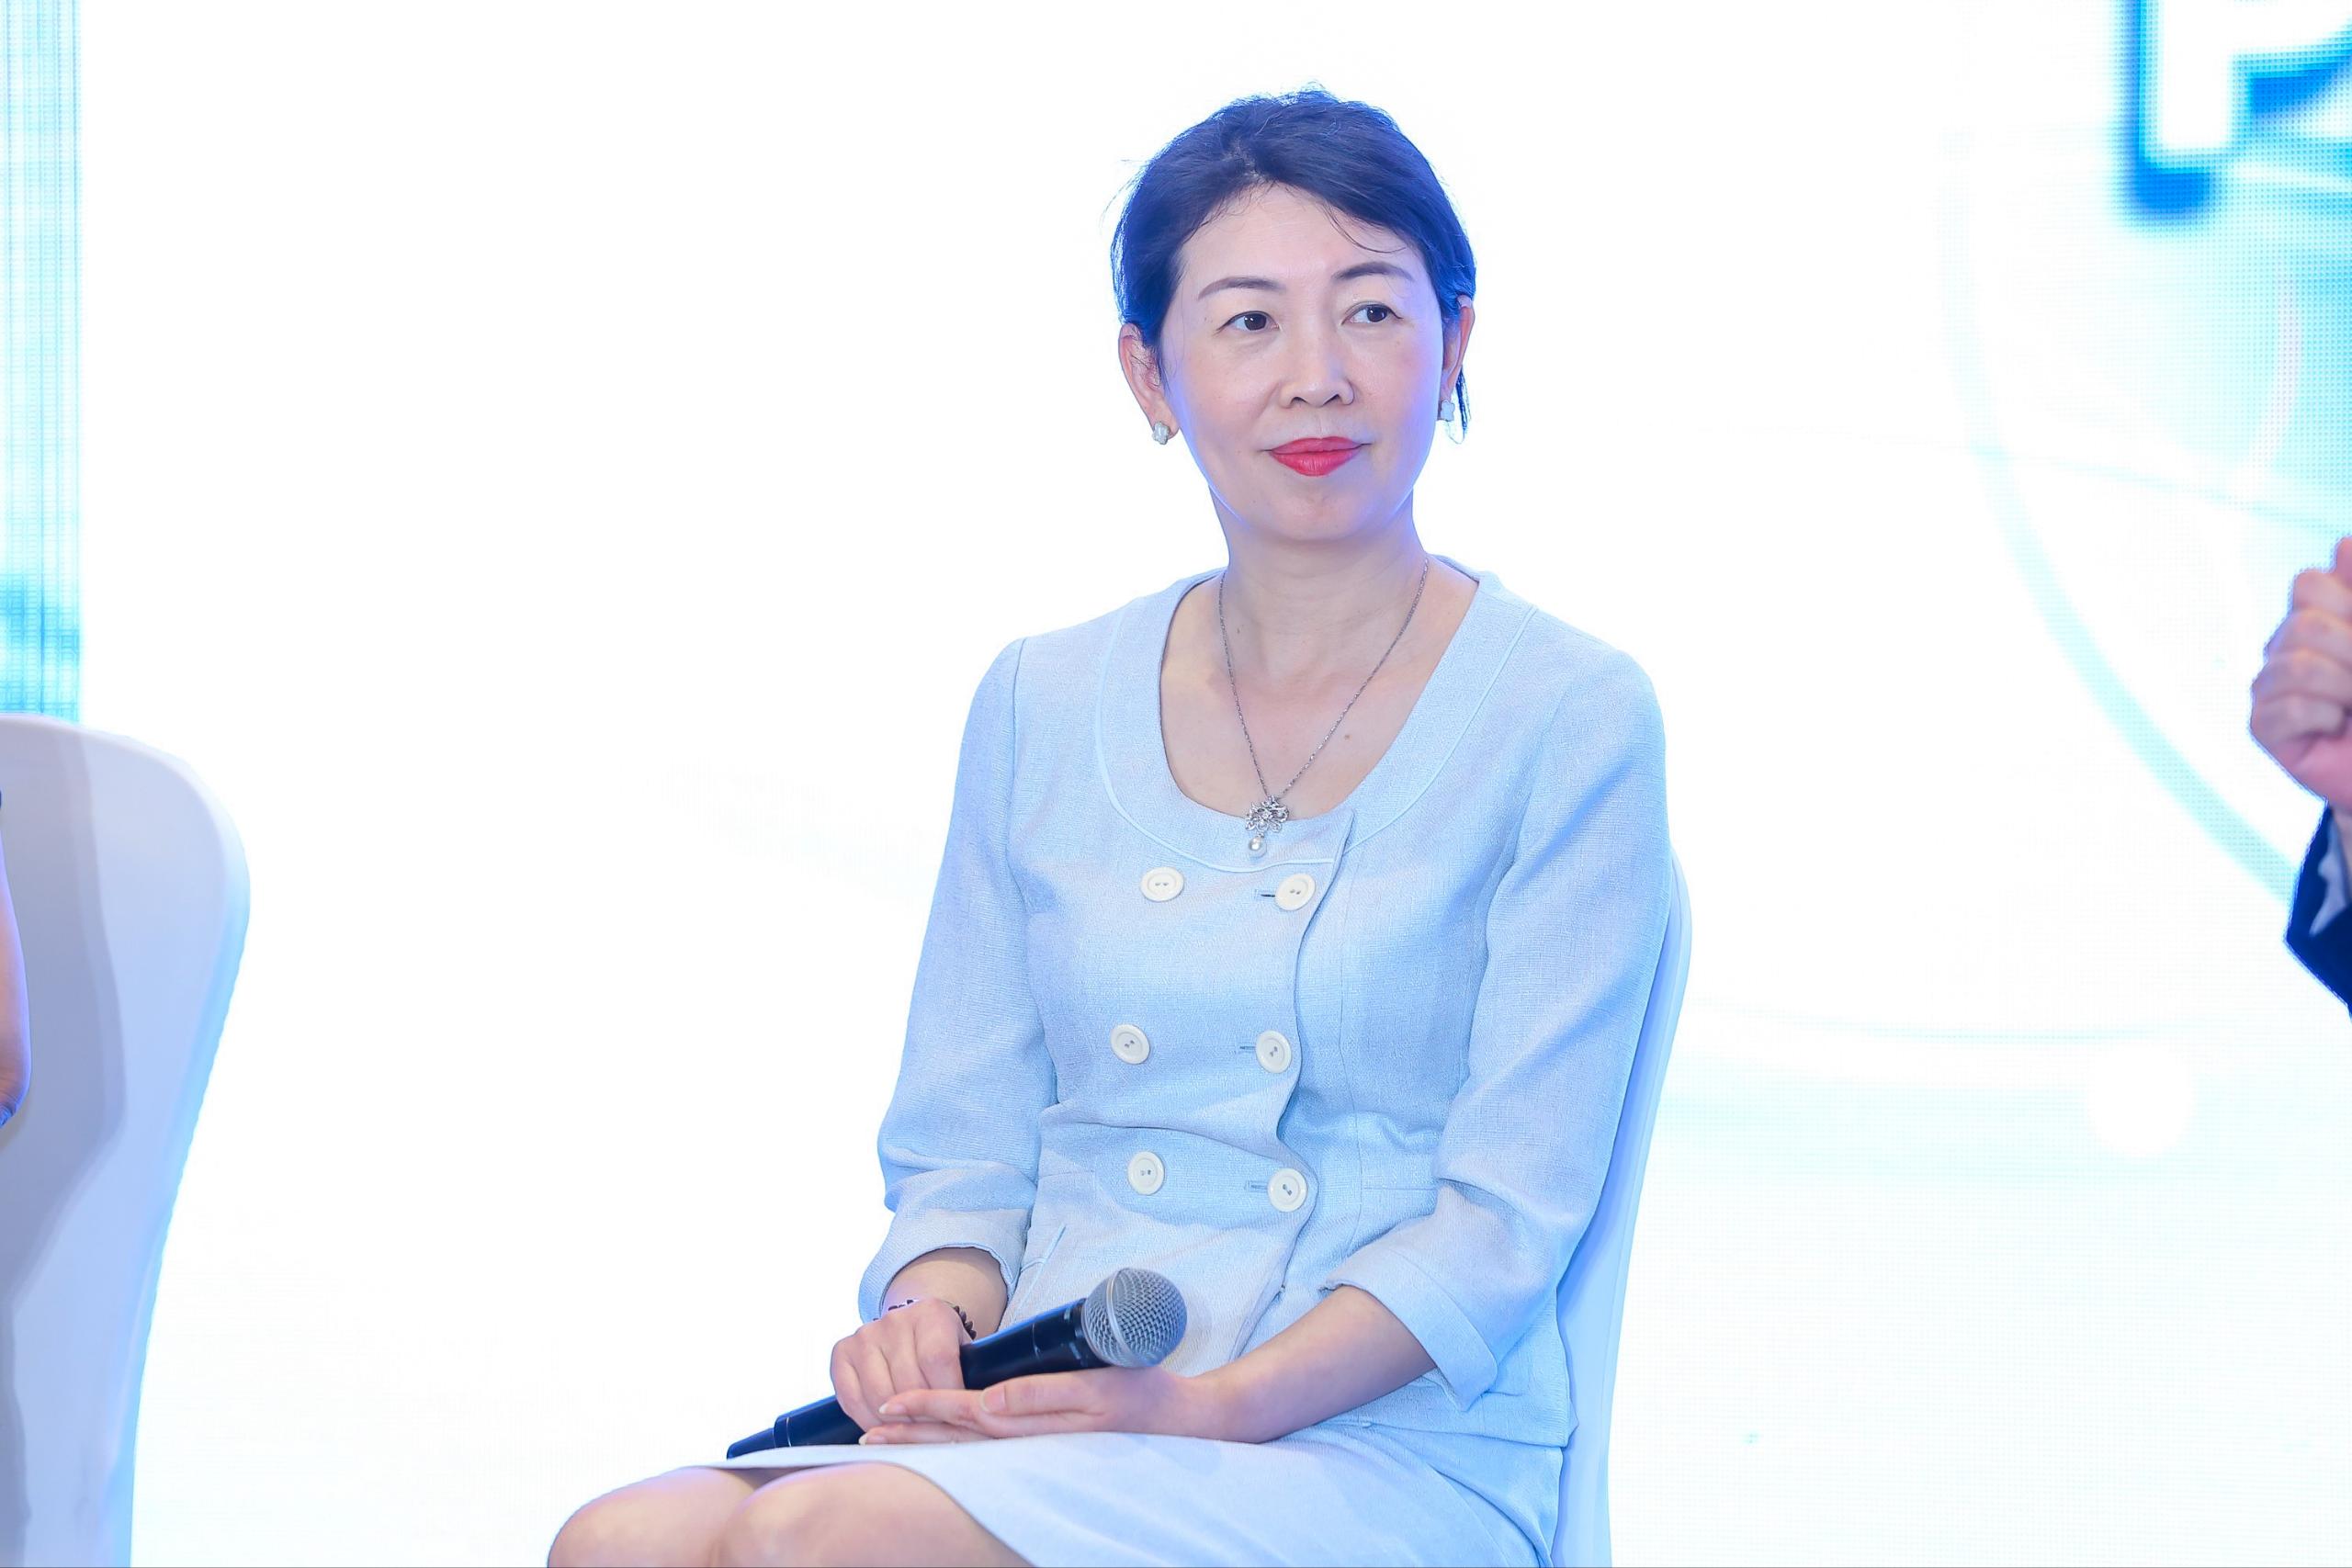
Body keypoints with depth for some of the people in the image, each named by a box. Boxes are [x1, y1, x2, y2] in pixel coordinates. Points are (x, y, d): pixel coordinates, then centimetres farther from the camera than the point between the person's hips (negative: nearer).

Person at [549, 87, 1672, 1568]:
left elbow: (1507, 1217, -6)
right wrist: (933, 1314, -8)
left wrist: (1214, 1404, -19)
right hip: (1049, 1419, 4)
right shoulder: (1041, 708, 13)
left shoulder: (1572, 721, 0)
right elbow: (962, 1151, 15)